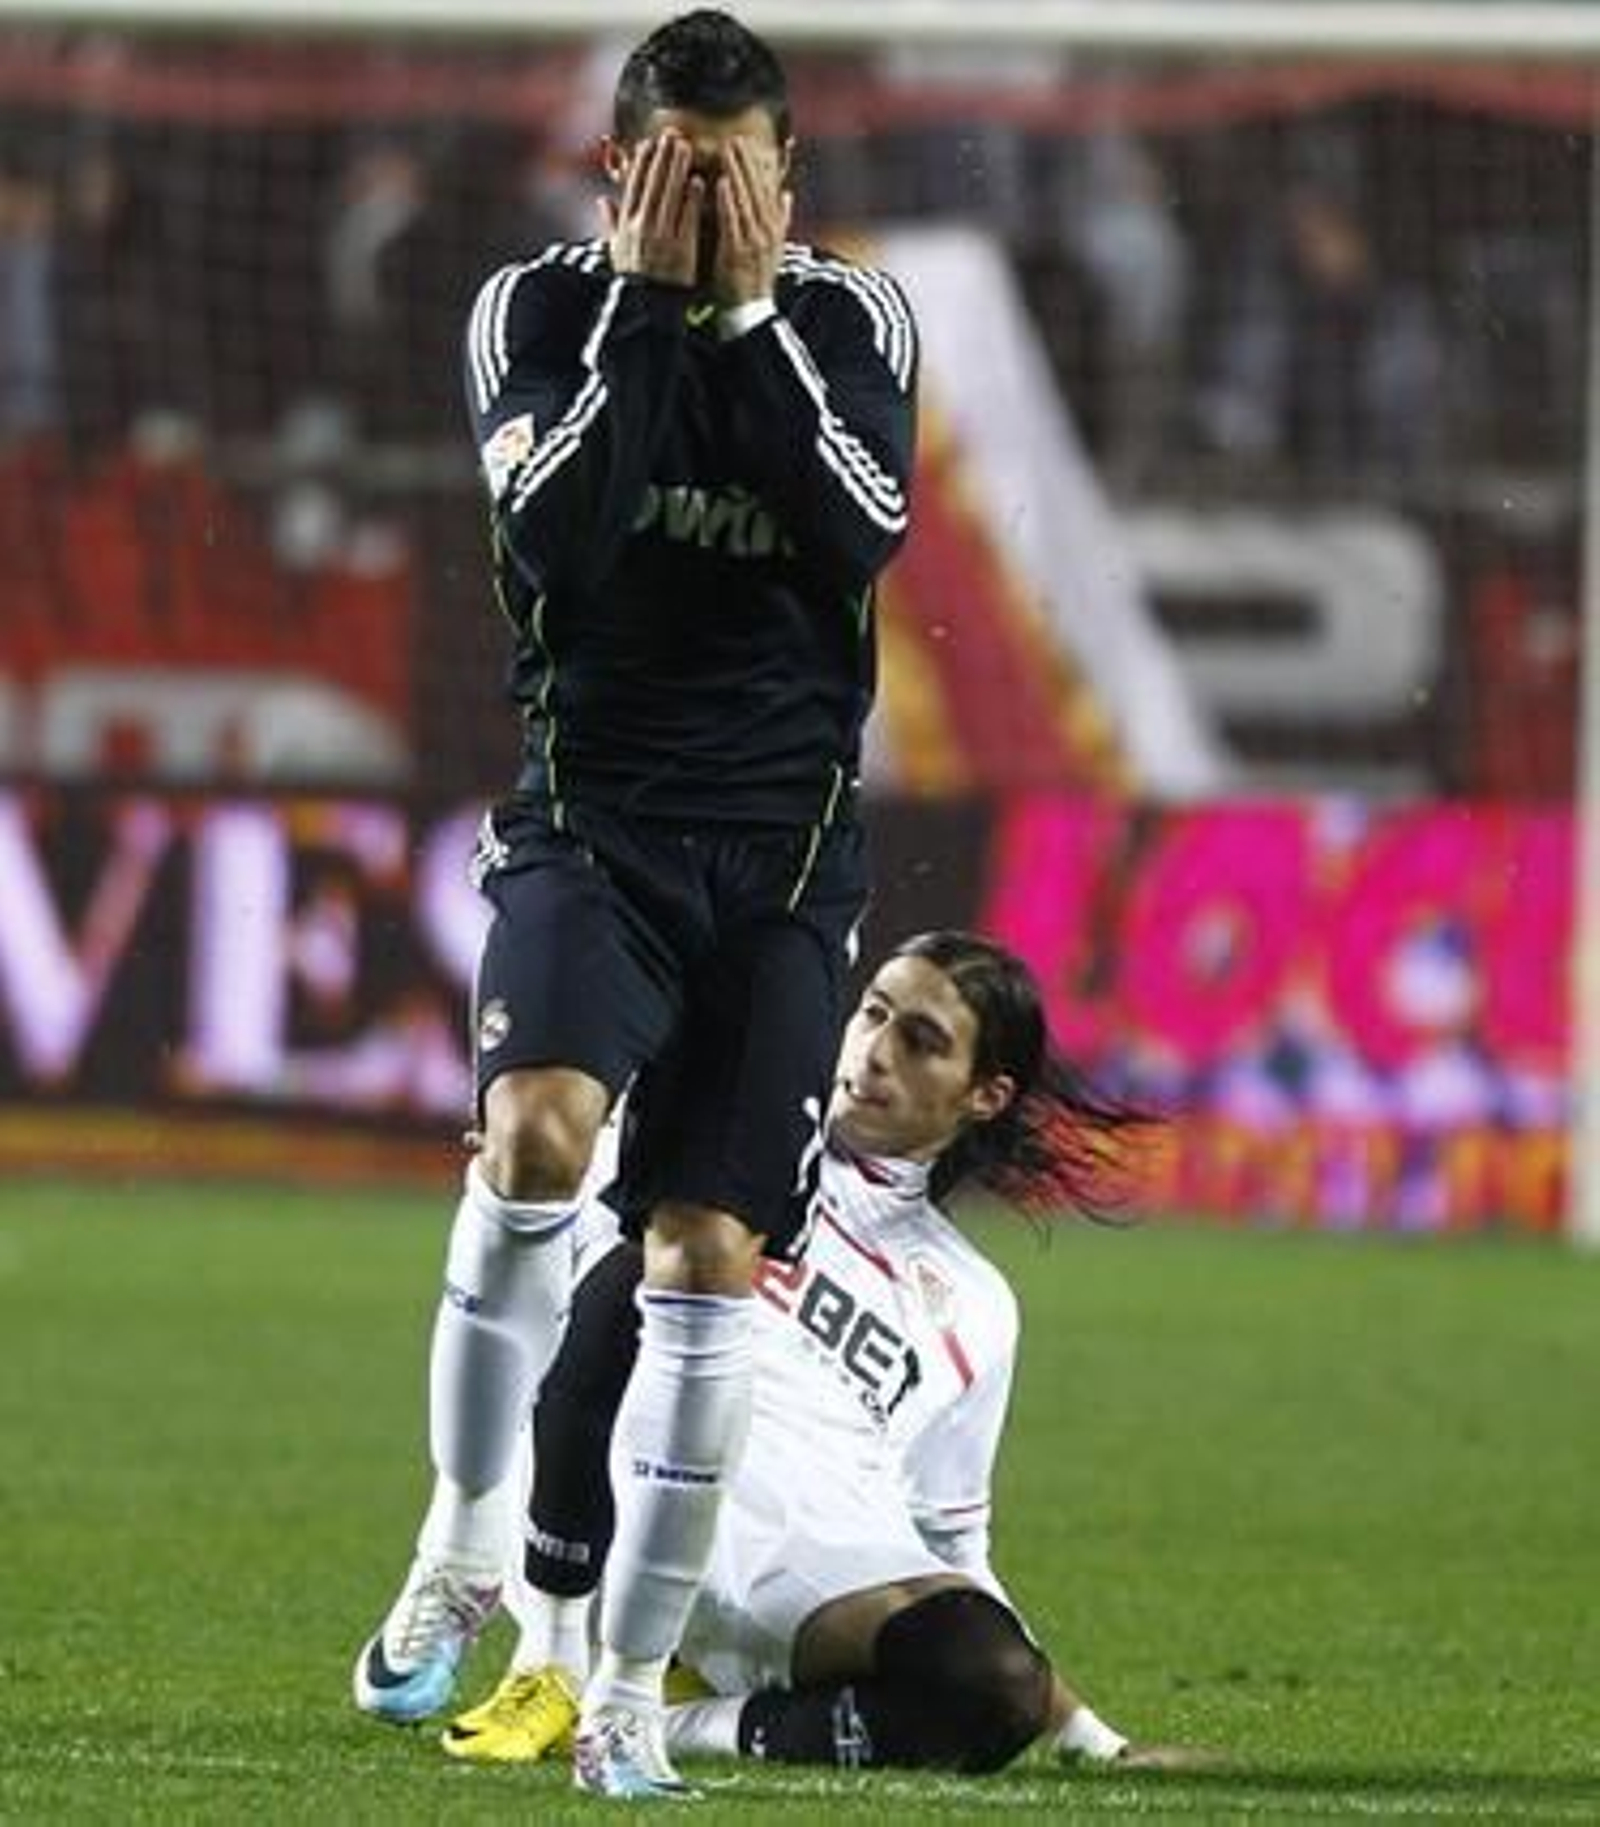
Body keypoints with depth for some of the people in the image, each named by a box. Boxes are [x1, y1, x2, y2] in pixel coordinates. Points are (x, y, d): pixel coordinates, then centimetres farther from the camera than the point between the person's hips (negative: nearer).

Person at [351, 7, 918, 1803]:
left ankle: (628, 1687, 6)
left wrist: (750, 312, -14)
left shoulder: (851, 321, 4)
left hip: (782, 844, 2)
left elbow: (868, 536, -12)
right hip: (591, 814, -2)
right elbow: (555, 534, -15)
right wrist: (642, 302, -16)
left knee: (710, 1251, -2)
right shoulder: (538, 309, 1)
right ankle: (464, 1541, -11)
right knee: (536, 1133, -28)